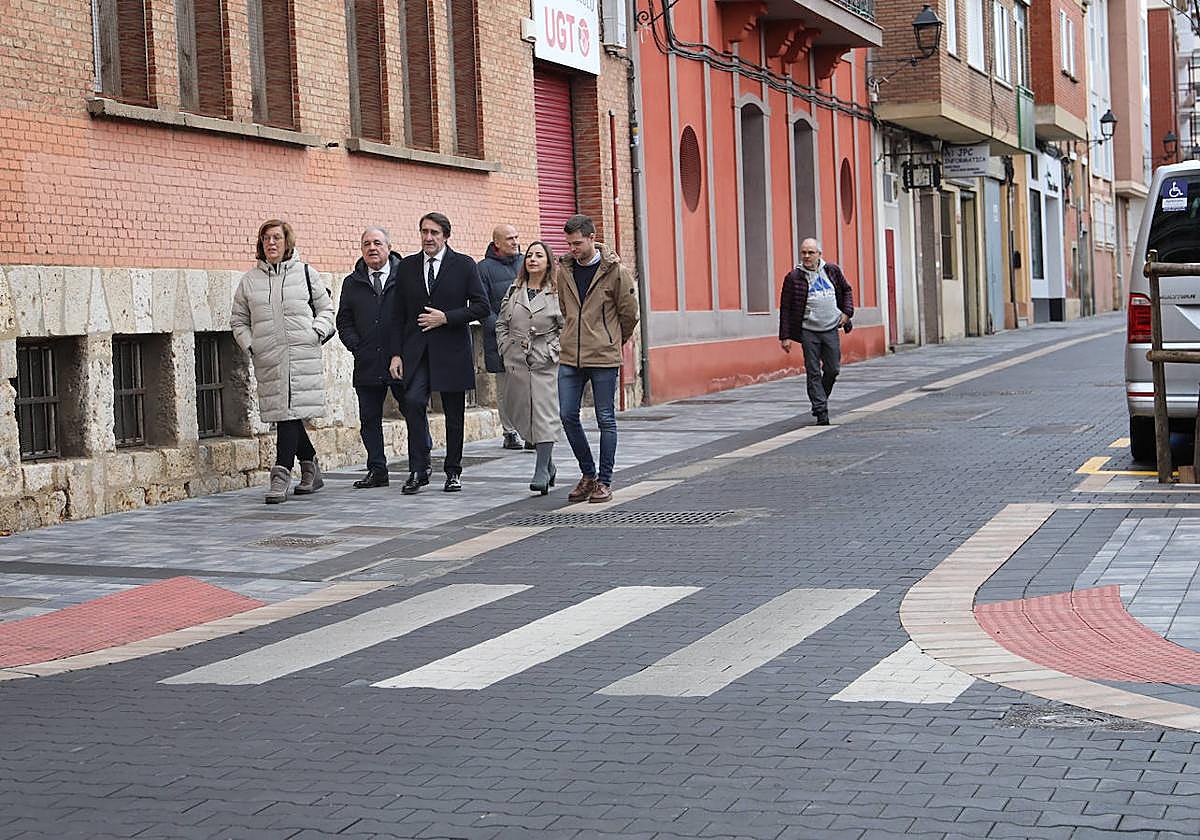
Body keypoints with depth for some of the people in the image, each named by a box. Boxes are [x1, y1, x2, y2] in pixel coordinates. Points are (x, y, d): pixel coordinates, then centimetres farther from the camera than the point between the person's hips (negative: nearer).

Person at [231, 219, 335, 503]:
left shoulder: (306, 274, 8)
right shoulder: (250, 280, 12)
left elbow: (325, 309, 15)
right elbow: (238, 320, 18)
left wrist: (316, 333, -2)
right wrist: (250, 345, 3)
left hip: (303, 355, -3)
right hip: (268, 359, 3)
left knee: (291, 412, -12)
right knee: (283, 413, 5)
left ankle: (281, 474, -14)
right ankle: (310, 469, 21)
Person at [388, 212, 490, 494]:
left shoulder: (464, 265, 1)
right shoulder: (406, 267, 9)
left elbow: (481, 307, -3)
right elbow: (398, 314, 9)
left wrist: (446, 317, -13)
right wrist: (396, 353, 1)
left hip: (451, 351, -1)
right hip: (416, 351, 1)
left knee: (454, 413, 6)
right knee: (414, 402, -17)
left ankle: (453, 471, 20)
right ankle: (419, 470, -11)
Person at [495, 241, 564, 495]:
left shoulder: (557, 292, -1)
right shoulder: (514, 291, 11)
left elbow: (567, 327, -2)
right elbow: (501, 323, 16)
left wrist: (554, 350, -9)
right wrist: (506, 349, 7)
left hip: (546, 362, -4)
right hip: (517, 362, 4)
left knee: (545, 414, -9)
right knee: (524, 414, 7)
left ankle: (542, 471, -7)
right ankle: (548, 466, 21)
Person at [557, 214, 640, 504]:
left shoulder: (615, 271, -6)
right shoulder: (564, 269, 7)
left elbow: (629, 312, 4)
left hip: (604, 358, -4)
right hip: (570, 358, 4)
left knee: (606, 419, 2)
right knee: (568, 416, 1)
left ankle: (604, 481, 11)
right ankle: (588, 474, 17)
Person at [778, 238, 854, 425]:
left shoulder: (832, 271, 5)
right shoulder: (794, 277, -5)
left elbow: (846, 290, 21)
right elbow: (785, 309, -2)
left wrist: (847, 312, 4)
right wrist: (785, 336, -6)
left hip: (831, 329, 3)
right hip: (808, 331, -3)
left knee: (833, 369, 6)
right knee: (813, 372, -4)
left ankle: (820, 400, 29)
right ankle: (821, 410, -1)